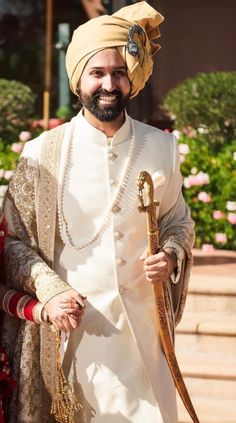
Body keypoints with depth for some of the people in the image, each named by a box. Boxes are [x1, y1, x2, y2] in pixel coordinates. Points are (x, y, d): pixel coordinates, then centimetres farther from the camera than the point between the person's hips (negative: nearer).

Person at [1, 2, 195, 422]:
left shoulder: (162, 148, 2)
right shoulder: (42, 154, -4)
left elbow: (179, 221, 16)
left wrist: (172, 255, -5)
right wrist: (48, 290, -14)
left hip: (141, 329, 2)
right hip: (67, 329, -1)